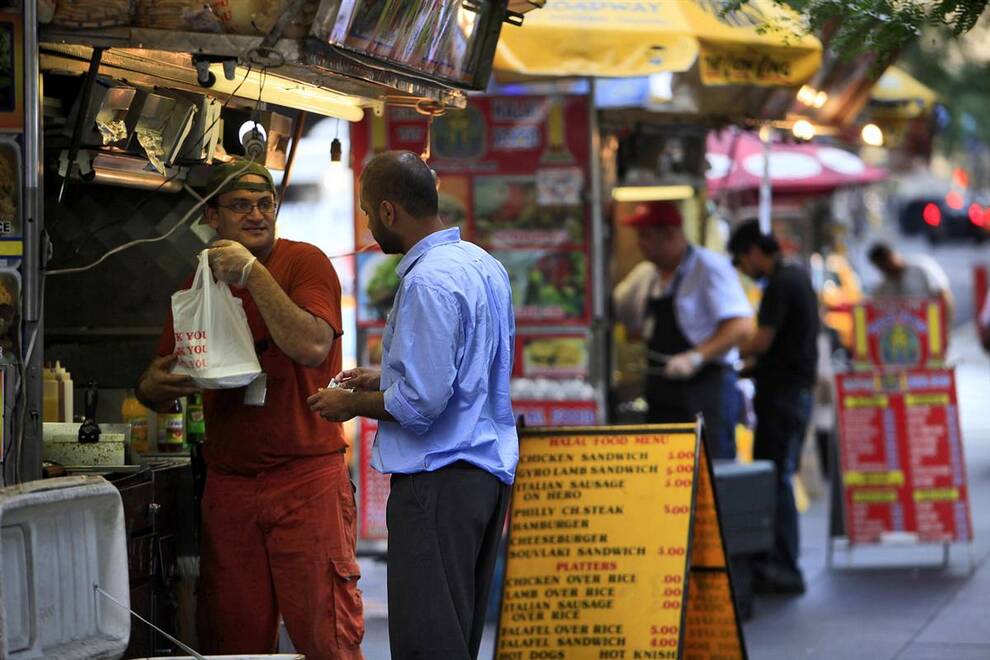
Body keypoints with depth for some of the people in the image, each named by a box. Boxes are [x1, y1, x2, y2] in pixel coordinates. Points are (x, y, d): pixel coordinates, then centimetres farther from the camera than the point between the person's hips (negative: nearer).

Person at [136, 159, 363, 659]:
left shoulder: (304, 262, -3)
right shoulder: (199, 284, 13)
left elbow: (312, 347, -20)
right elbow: (160, 390, 17)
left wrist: (253, 273, -19)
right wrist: (153, 388, -7)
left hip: (306, 475, -5)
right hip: (228, 482, 5)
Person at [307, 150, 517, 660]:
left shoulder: (428, 283, -19)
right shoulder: (483, 265, 12)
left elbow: (419, 405, -21)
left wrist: (352, 403, -5)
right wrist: (384, 378, 22)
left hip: (438, 480, -10)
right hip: (489, 469, 10)